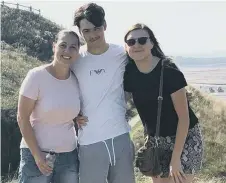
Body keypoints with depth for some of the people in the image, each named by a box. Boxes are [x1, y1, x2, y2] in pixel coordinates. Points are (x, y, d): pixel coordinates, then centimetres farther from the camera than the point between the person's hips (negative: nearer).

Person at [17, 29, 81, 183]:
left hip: (69, 155, 4)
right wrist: (37, 154, -13)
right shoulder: (36, 76, -12)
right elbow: (22, 118, -11)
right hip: (36, 153, -4)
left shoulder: (77, 80, 2)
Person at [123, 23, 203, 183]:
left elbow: (183, 116, -18)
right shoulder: (129, 73, -7)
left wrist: (175, 157, -18)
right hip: (155, 140, 5)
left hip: (183, 138, -5)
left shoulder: (169, 71, -21)